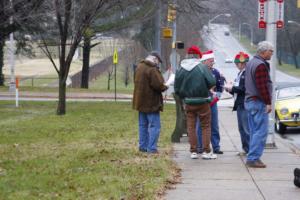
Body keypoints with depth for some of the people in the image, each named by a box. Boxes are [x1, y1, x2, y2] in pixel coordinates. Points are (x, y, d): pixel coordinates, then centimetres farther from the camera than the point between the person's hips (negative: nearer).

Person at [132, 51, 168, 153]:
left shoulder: (140, 67, 9)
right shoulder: (152, 70, -20)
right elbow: (158, 85, -25)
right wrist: (165, 87, -3)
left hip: (140, 101, 9)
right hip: (151, 102, -9)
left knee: (143, 125, 16)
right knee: (154, 125, -4)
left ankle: (142, 146, 20)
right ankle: (151, 148, -7)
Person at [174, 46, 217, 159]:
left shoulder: (181, 69, -2)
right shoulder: (202, 67, -11)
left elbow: (177, 88, 0)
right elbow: (212, 82, -16)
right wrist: (206, 89, 5)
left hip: (188, 103, 3)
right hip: (202, 102, -3)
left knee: (191, 126, 10)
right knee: (206, 126, 7)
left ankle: (193, 151, 10)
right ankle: (206, 151, 4)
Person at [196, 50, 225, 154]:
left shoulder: (216, 72, 8)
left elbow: (220, 87, 13)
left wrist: (216, 97, 2)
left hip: (212, 103, 4)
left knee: (214, 126, 5)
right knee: (200, 126, 3)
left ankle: (216, 147, 10)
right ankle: (200, 147, 10)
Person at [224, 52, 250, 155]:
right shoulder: (240, 74, 18)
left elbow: (244, 89, -20)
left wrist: (232, 88, -13)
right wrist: (230, 88, 4)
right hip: (239, 105, 10)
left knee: (247, 128, -8)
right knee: (242, 128, 12)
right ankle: (246, 149, 17)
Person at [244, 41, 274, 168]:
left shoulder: (250, 63, 15)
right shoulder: (261, 65, -16)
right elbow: (262, 86, -21)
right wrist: (268, 102, -18)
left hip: (249, 101, 10)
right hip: (259, 102, -10)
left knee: (254, 131, 14)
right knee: (261, 132, -8)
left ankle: (252, 158, 16)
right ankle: (253, 159, -10)